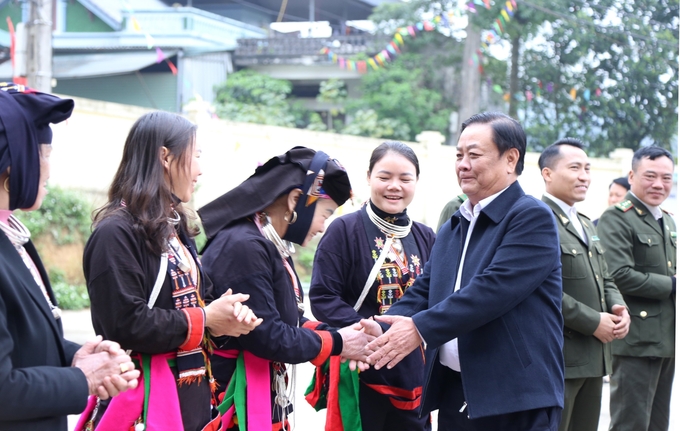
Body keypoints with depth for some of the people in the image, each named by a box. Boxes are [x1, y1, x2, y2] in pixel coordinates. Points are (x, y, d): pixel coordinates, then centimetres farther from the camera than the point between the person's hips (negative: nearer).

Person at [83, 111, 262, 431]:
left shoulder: (174, 228, 15)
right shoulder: (116, 232, -15)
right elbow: (125, 324, -23)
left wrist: (229, 313, -4)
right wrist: (205, 320, -15)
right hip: (148, 404, -9)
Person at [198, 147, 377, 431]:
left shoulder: (272, 246, 11)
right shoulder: (244, 247, -21)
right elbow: (266, 335, -24)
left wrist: (339, 335, -2)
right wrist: (336, 343, -12)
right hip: (235, 407, -10)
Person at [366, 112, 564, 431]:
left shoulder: (533, 218, -9)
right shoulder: (451, 229, 18)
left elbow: (493, 288, -20)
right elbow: (423, 292, 11)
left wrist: (420, 328, -22)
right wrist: (381, 332, -8)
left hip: (517, 402, -7)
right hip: (453, 395, 7)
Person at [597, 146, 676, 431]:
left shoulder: (668, 221, 19)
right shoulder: (616, 219, -11)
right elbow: (621, 276, -22)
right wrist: (672, 285, -15)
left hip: (667, 342, 9)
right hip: (637, 341, -9)